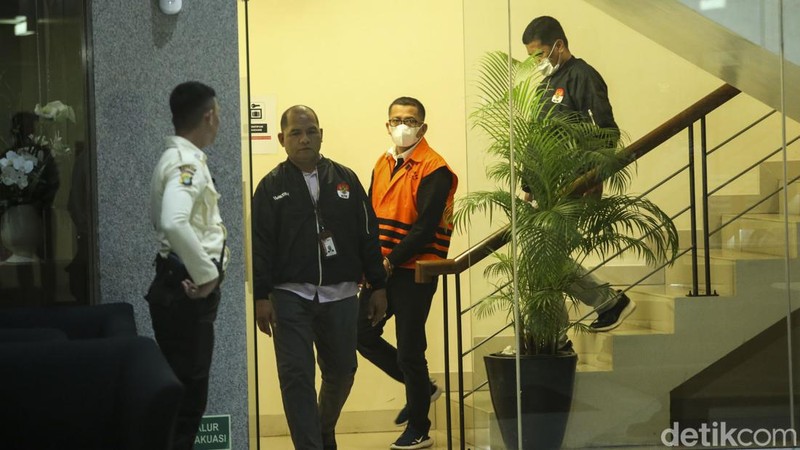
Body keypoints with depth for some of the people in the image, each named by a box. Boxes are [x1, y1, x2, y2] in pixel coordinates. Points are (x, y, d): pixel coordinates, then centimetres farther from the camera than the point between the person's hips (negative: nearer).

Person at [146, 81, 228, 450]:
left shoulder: (179, 158, 15)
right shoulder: (187, 162, -17)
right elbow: (174, 224, -34)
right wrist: (207, 275, -22)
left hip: (183, 288, 10)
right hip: (187, 292, -10)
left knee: (187, 389, 16)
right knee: (188, 392, -6)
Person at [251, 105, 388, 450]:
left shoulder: (345, 180, 7)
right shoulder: (272, 187, 2)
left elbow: (368, 235, 9)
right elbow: (259, 245, -2)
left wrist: (378, 285, 7)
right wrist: (261, 297, -8)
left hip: (340, 295, 2)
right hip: (290, 296, -2)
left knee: (341, 370, 12)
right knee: (296, 376, -6)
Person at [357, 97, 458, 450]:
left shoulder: (433, 169, -11)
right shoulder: (383, 165, 12)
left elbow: (426, 226, -18)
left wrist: (391, 262, -19)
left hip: (414, 273, -7)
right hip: (382, 271, 7)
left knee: (409, 350, -1)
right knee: (363, 334, 7)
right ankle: (420, 387, 27)